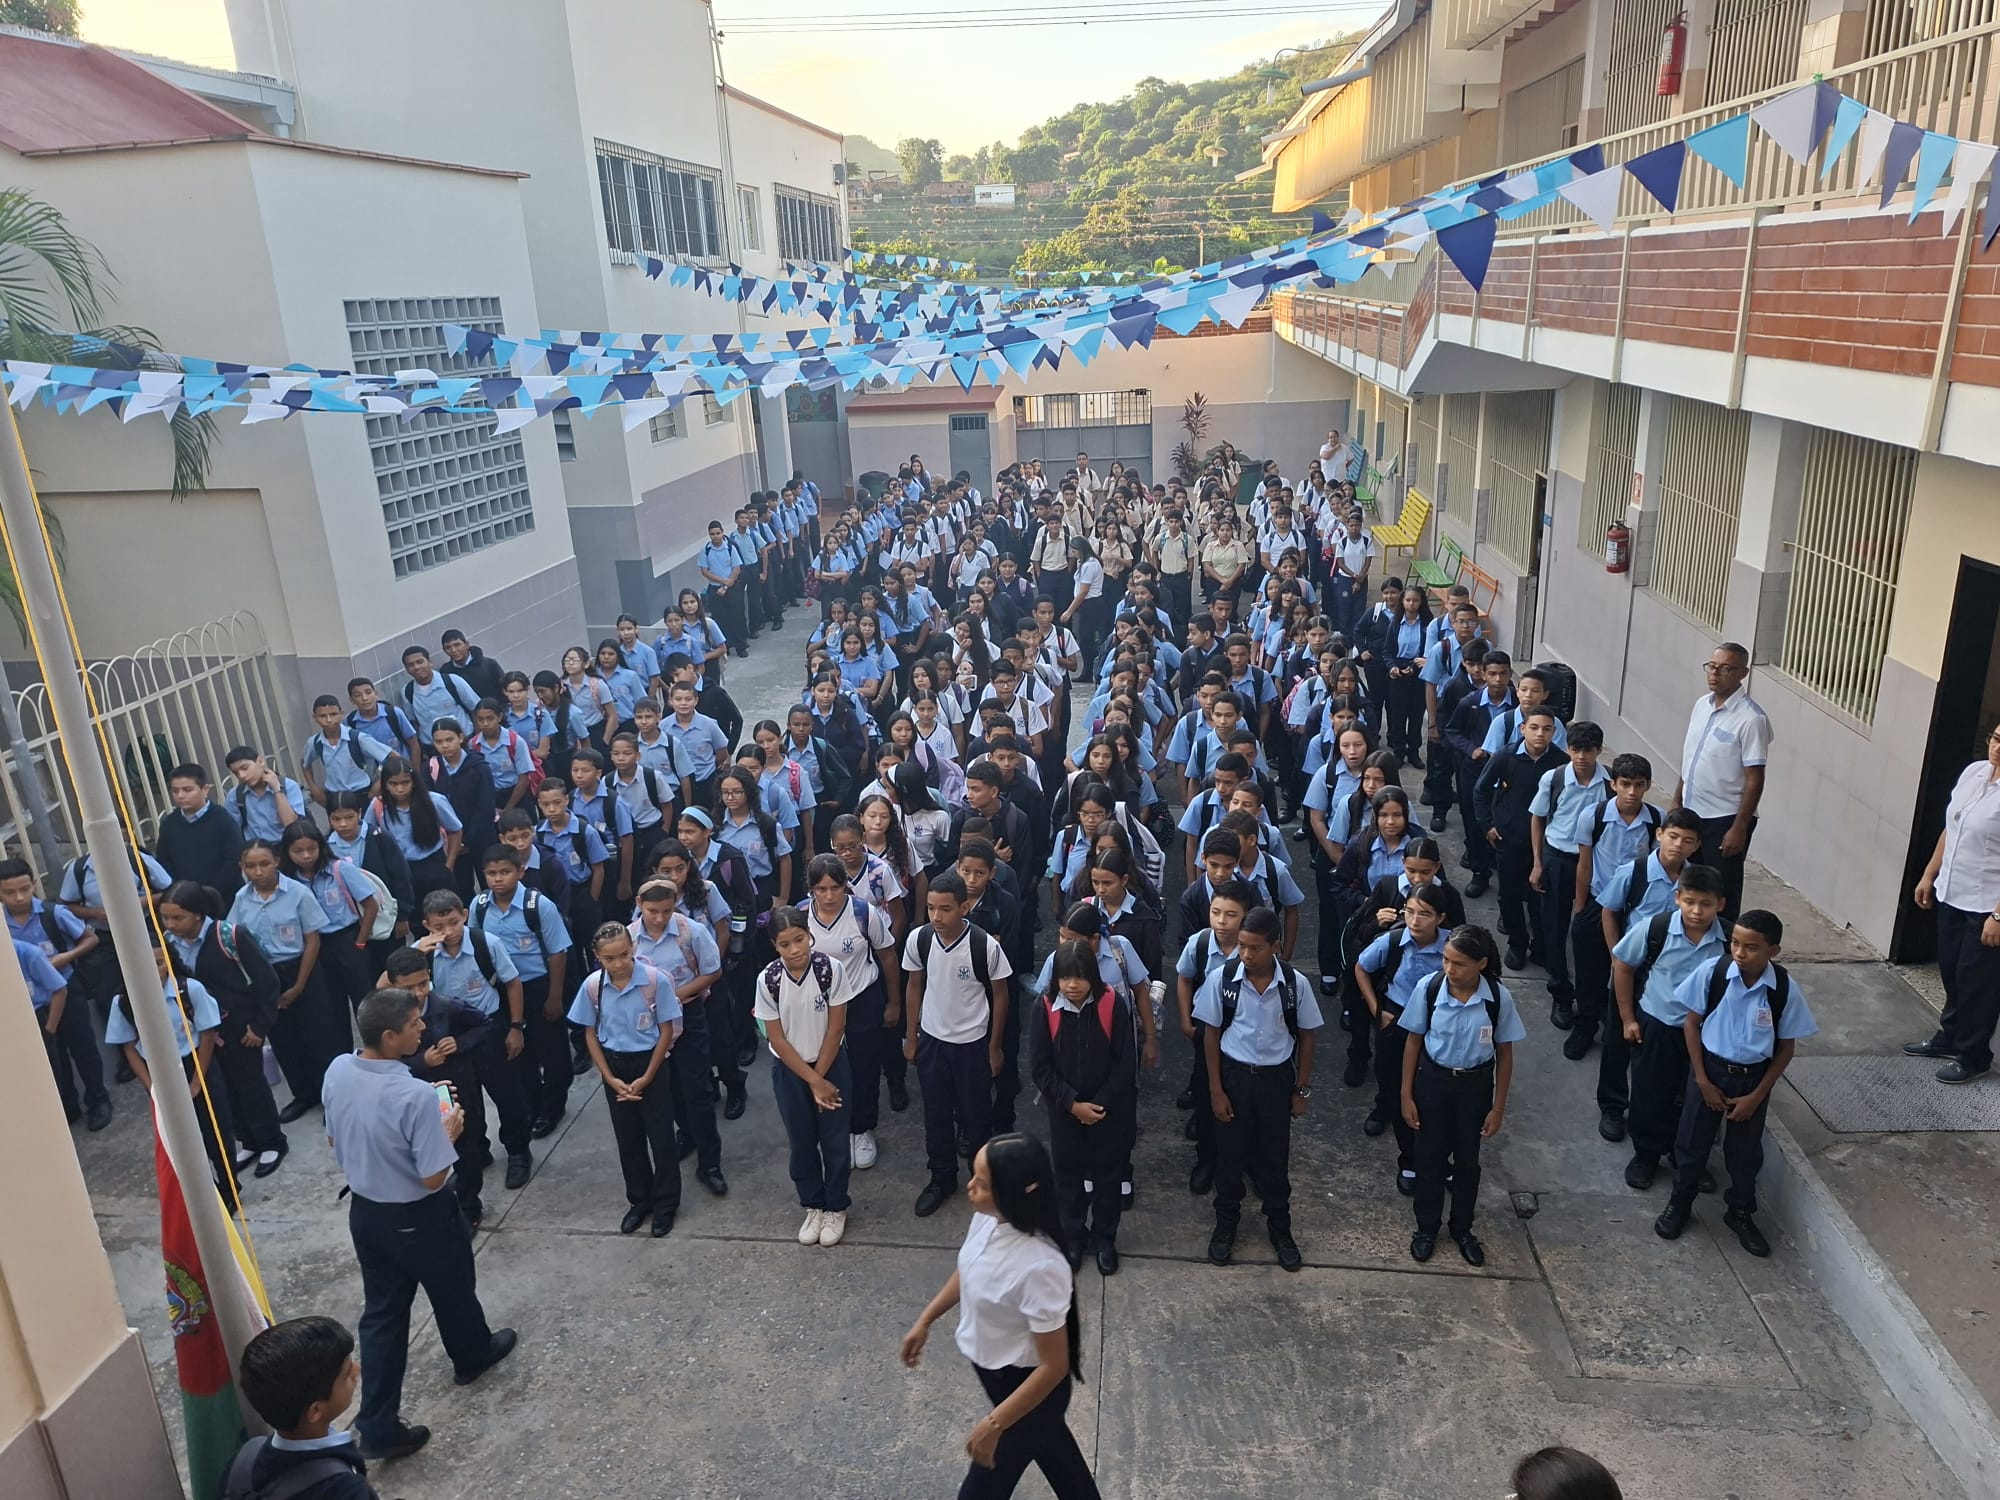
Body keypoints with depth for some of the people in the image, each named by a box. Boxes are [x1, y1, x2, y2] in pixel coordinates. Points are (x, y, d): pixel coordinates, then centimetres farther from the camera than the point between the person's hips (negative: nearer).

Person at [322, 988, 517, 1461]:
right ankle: (472, 1356, 49)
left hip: (364, 1211, 6)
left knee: (381, 1313, 17)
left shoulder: (336, 1072, -12)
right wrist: (449, 1131, -10)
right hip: (419, 1219, -6)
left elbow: (334, 1140, 6)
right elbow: (433, 1178, -26)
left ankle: (378, 1426, 21)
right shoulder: (416, 1096, -35)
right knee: (453, 1292, 23)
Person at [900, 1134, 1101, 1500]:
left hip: (1029, 1387, -7)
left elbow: (1054, 1366, -28)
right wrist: (925, 1320, 13)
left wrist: (994, 1425, -23)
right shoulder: (988, 1218, -17)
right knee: (1045, 1439, 31)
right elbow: (969, 1271, 6)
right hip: (995, 1368, 7)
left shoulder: (1040, 1267, -39)